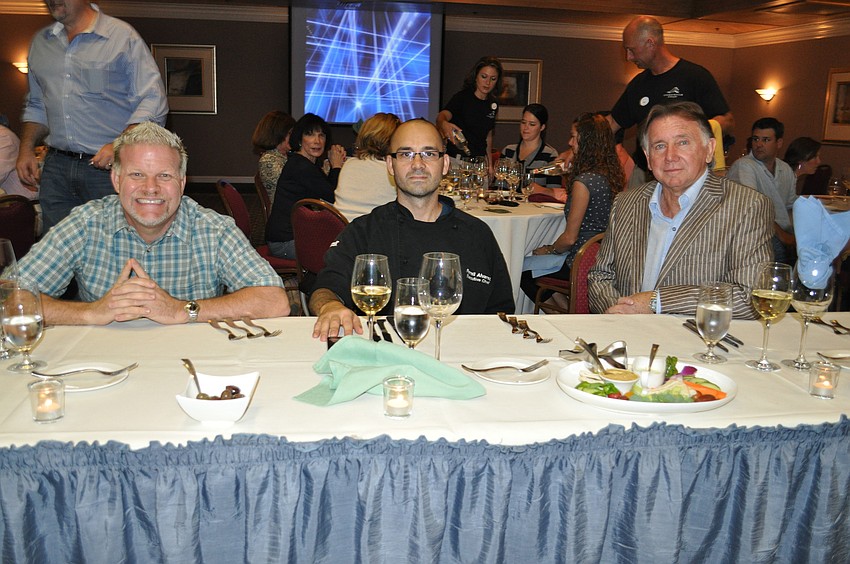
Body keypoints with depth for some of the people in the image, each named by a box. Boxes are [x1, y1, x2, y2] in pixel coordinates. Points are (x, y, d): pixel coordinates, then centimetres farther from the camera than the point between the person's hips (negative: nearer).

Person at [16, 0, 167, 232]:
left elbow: (152, 102, -9)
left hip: (109, 168, -5)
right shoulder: (40, 42, 17)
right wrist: (27, 148, 11)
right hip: (56, 167, 5)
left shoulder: (123, 36, -2)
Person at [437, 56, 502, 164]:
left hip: (479, 161, 4)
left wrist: (490, 164, 12)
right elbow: (443, 115, -24)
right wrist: (443, 124, -48)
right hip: (456, 159, -4)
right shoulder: (462, 97, -6)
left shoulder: (493, 104, 10)